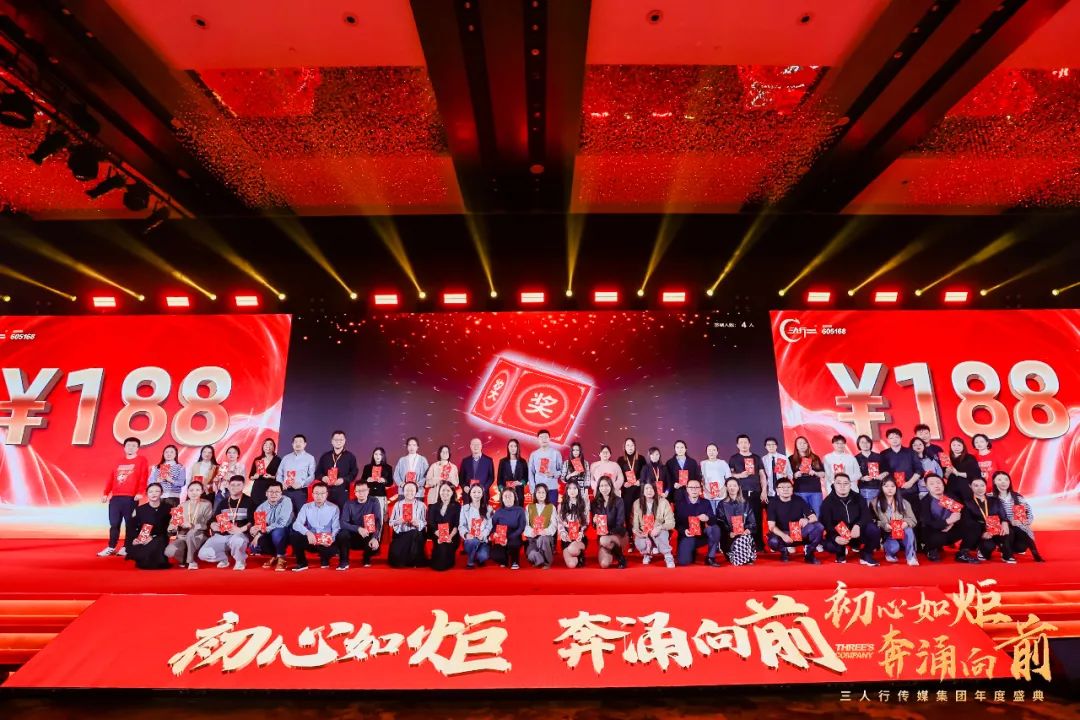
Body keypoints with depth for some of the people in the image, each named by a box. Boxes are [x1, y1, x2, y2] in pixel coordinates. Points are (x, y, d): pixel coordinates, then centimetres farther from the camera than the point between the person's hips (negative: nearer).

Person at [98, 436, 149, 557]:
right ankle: (111, 548, 16)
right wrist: (106, 493, 7)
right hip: (115, 497, 5)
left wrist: (140, 493, -17)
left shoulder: (141, 460, 3)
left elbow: (143, 478, -7)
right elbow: (111, 478, 16)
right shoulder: (119, 462, 19)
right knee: (114, 523, 7)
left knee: (129, 523, -1)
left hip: (131, 498, -5)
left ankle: (126, 548, 6)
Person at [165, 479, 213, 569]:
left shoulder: (207, 504, 0)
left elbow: (207, 524, -9)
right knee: (169, 551, -29)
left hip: (199, 536, -3)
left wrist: (192, 526, -23)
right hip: (182, 536, 3)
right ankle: (185, 559, 5)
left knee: (191, 532, -39)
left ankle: (192, 561, -17)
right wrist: (175, 525, -15)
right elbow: (172, 523, 8)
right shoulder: (182, 505, 11)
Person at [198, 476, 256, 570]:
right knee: (203, 554, -18)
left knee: (237, 541, -39)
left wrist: (240, 529, -24)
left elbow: (252, 521, -9)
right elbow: (213, 521, 16)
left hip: (239, 535, -5)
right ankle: (223, 558, 14)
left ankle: (241, 561, -6)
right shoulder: (223, 502, 16)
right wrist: (214, 525, -7)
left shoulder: (248, 502, 0)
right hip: (220, 535, 5)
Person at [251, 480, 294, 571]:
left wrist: (263, 531, -30)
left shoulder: (286, 501, -18)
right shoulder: (262, 507, 0)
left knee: (276, 532, -36)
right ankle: (274, 555, 10)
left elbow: (281, 523, -27)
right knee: (254, 544, -20)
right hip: (269, 535, 5)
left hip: (285, 533, -5)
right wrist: (254, 530, -30)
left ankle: (281, 558, -11)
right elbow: (256, 524, -6)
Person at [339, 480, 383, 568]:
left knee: (374, 546, -31)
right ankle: (344, 561, -6)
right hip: (353, 536, 1)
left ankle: (367, 559, 8)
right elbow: (343, 523, -14)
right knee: (342, 534, -31)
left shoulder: (374, 502, -7)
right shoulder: (349, 504, -5)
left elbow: (378, 522, -14)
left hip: (369, 536, 0)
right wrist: (358, 529, -31)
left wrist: (375, 538, -31)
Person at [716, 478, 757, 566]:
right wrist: (729, 533, -18)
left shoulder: (745, 503, 16)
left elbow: (752, 521, 11)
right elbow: (720, 523, 0)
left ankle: (748, 558, -8)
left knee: (744, 539, -32)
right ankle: (734, 558, -6)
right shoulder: (722, 504, 8)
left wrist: (748, 530, -11)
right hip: (729, 537, -2)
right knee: (737, 542, -33)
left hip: (745, 534, 2)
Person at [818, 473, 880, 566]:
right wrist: (835, 538, -32)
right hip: (838, 536, -2)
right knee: (828, 545, -32)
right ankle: (841, 552, 9)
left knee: (873, 529, -27)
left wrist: (858, 525, -30)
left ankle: (866, 556, 0)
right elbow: (825, 524, -13)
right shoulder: (827, 502, -6)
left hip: (857, 534, 2)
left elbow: (867, 515, -10)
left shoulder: (858, 498, 3)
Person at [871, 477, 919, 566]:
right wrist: (884, 525, -23)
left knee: (908, 529, -32)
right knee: (894, 547, -32)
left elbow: (913, 520, 1)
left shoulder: (903, 502, 7)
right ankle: (889, 554, 6)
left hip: (902, 533, 2)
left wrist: (906, 523, -21)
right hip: (886, 534, -2)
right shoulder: (875, 502, -1)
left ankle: (911, 557, -18)